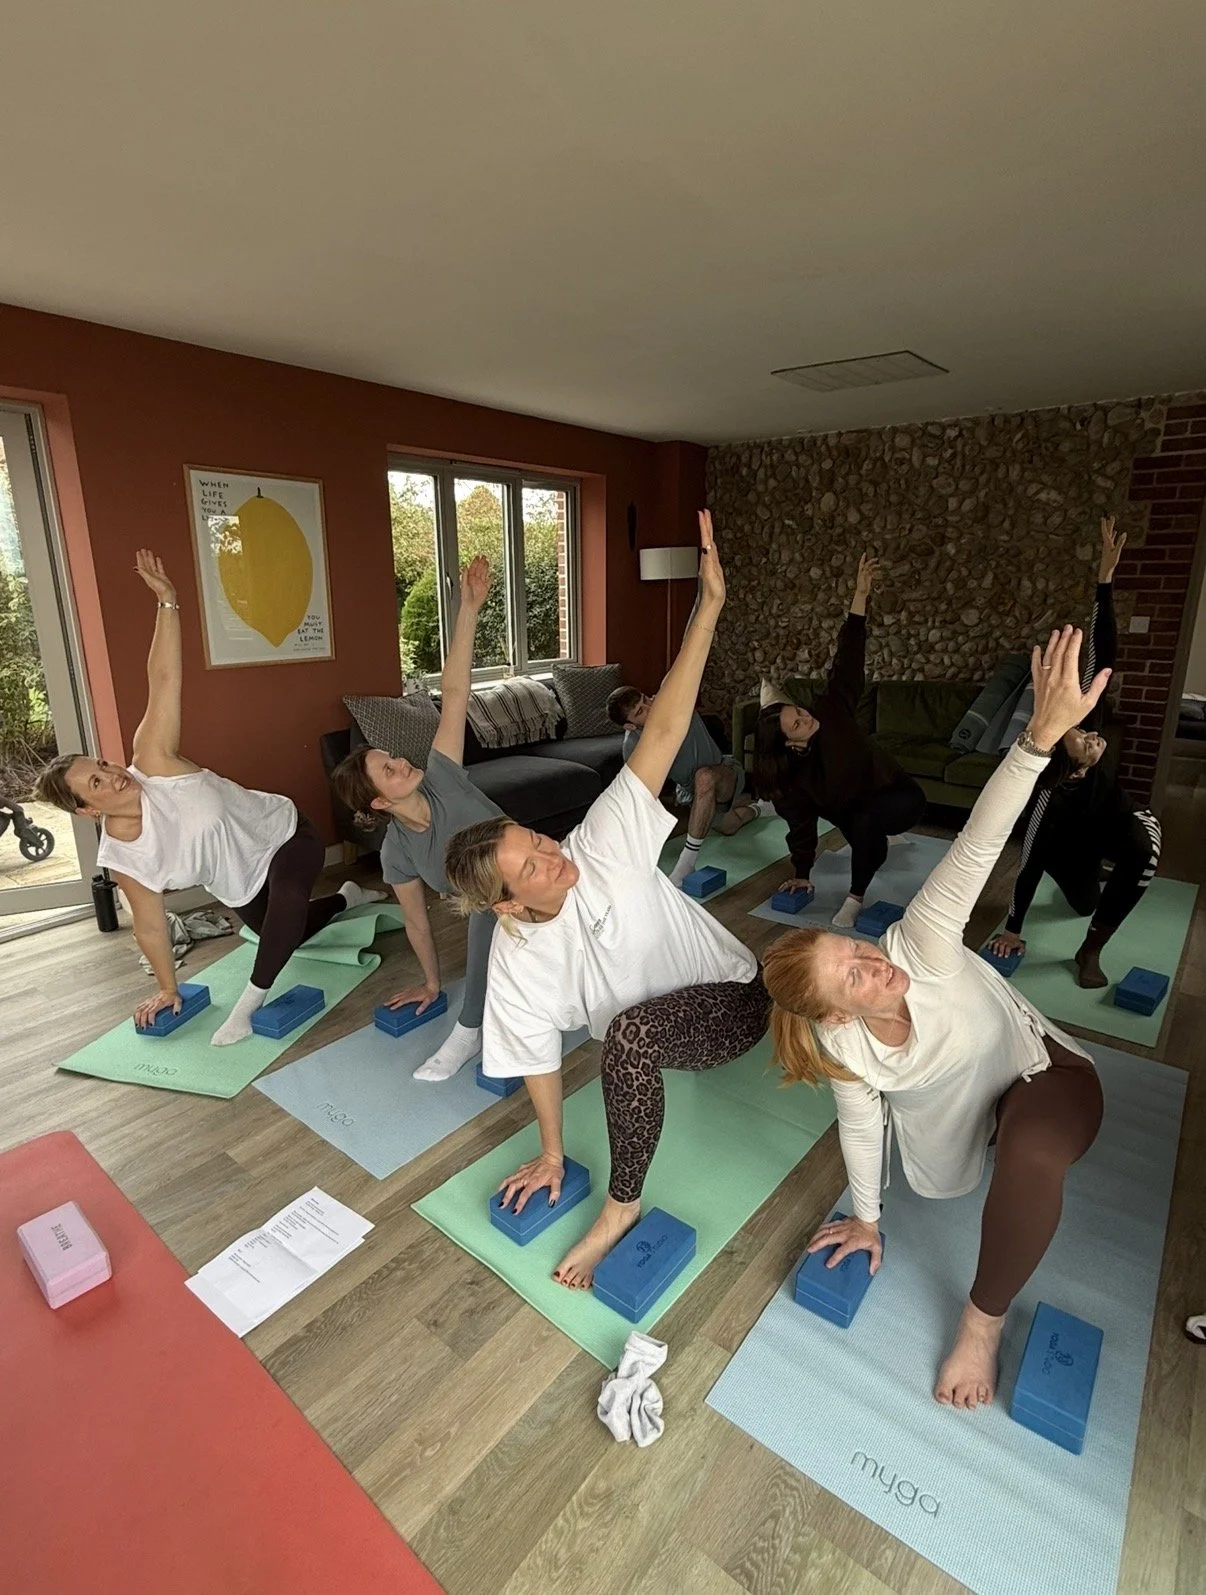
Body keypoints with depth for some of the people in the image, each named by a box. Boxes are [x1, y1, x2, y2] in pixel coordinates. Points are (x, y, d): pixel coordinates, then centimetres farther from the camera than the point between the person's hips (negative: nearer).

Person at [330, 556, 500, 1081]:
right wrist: (431, 982, 9)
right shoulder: (397, 854, -17)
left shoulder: (439, 778, -21)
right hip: (496, 915, 2)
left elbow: (454, 694, -27)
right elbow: (416, 922, -3)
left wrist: (469, 608, -31)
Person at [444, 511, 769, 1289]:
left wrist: (709, 606, -40)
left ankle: (622, 1208, -7)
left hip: (737, 1002, -7)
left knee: (631, 1029, -29)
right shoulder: (517, 961, -18)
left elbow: (662, 733, -33)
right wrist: (552, 1152, 6)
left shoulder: (599, 846, -27)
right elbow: (538, 1056, -4)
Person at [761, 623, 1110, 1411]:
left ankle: (985, 1321, -8)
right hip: (949, 1106, 4)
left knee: (1031, 1158, -35)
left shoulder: (918, 945, -40)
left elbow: (977, 846, -51)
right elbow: (861, 1125, -10)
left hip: (1042, 1071, -3)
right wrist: (866, 1217, 3)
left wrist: (1043, 734, -62)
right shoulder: (841, 1046, -28)